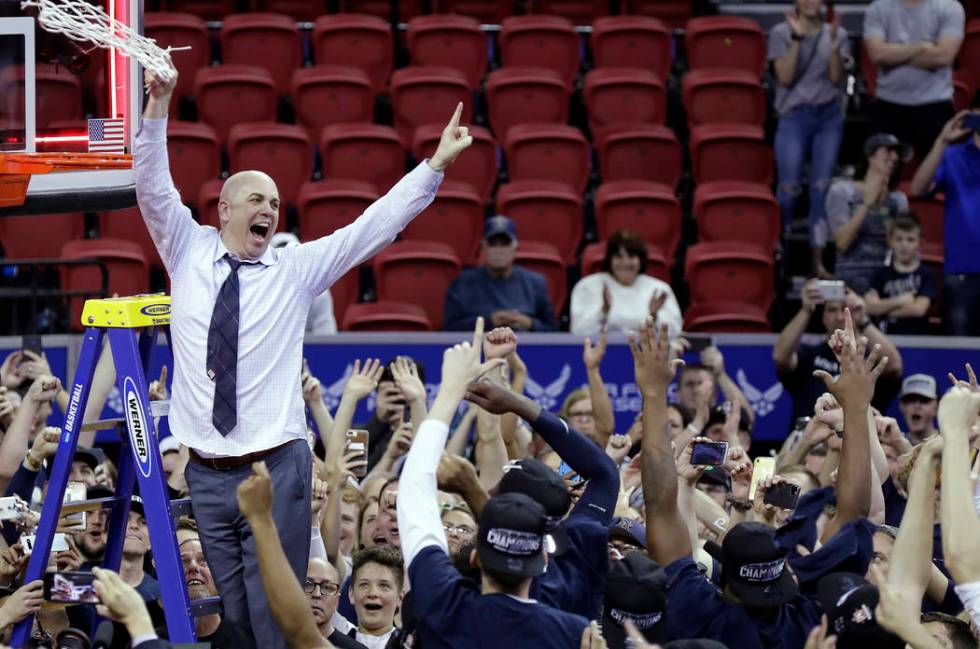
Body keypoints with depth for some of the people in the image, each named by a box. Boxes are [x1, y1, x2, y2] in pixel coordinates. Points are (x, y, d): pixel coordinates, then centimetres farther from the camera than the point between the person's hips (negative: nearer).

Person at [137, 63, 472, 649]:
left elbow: (377, 225, 2)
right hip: (206, 473, 2)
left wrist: (436, 165, -5)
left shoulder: (297, 268, 5)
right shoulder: (189, 253, 8)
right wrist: (158, 109, -14)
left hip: (275, 469, -2)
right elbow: (153, 188, -1)